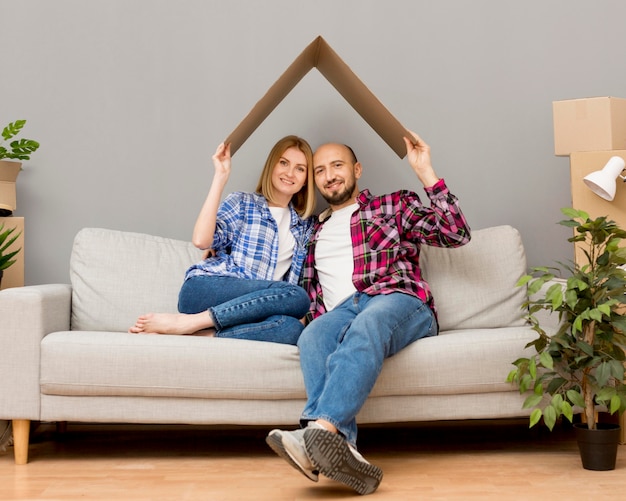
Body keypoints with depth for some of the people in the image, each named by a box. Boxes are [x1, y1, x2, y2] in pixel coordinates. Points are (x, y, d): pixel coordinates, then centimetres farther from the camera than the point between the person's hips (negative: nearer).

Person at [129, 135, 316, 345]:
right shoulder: (242, 202, 11)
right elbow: (202, 240, -7)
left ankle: (197, 333, -34)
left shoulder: (304, 226, 23)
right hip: (204, 291, -3)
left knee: (291, 328, -35)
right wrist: (220, 177, -5)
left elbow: (300, 282, 16)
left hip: (252, 304, 3)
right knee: (296, 296, -31)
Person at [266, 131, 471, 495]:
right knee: (312, 338, -35)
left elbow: (457, 234, 8)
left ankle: (321, 430, -60)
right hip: (340, 311, 3)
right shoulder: (314, 231, 33)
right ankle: (341, 448, -55)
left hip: (400, 302, -3)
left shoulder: (394, 206, 22)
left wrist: (425, 172, 3)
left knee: (367, 324, -41)